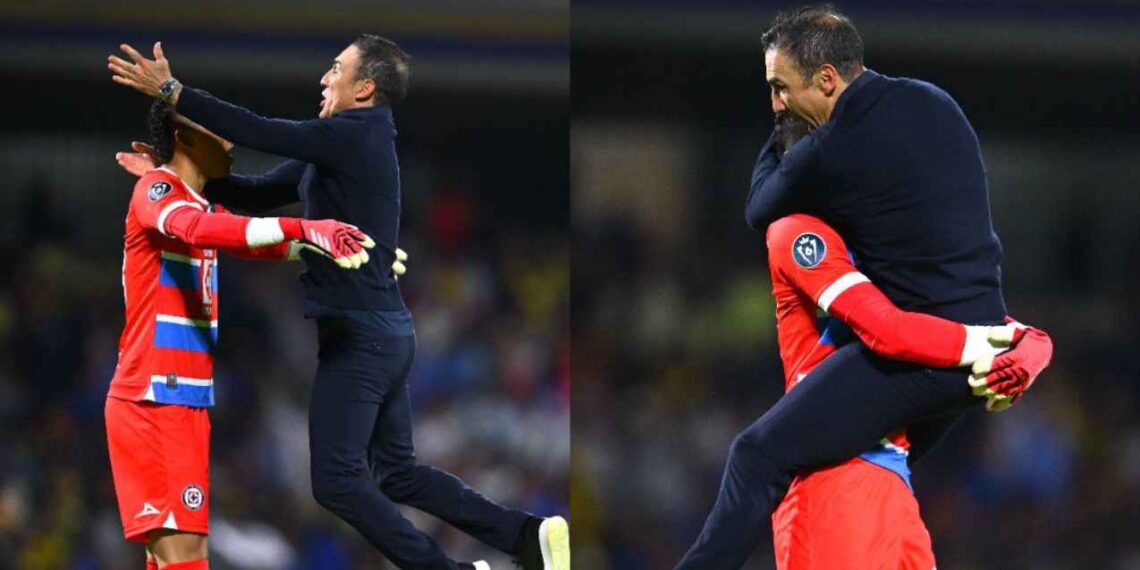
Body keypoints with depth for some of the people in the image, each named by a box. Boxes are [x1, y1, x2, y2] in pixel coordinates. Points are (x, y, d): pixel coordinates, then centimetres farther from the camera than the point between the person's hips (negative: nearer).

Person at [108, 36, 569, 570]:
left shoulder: (355, 134, -13)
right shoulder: (343, 146, 16)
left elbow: (259, 132, -18)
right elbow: (259, 193, 17)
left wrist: (171, 92, -15)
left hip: (359, 335, -10)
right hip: (389, 331, 10)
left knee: (336, 480, -6)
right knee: (398, 473, 15)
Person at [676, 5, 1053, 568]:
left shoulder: (829, 154, -14)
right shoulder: (936, 105, 9)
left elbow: (759, 211, 6)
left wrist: (776, 145, 23)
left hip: (914, 353, -9)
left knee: (757, 458, -8)